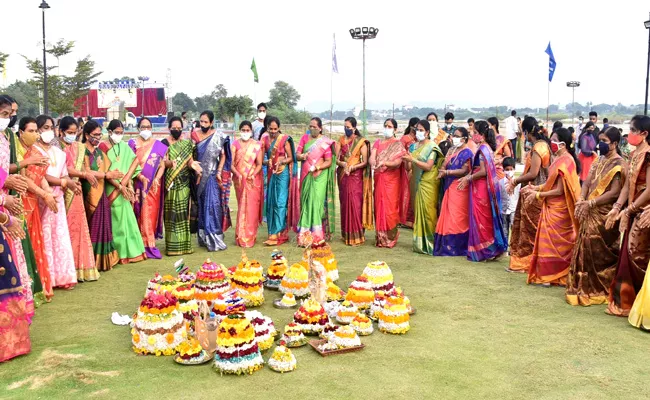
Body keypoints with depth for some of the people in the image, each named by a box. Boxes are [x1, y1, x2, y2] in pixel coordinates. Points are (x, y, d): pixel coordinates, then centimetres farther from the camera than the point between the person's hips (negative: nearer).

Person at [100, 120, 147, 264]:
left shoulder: (124, 147, 11)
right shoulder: (103, 147, -5)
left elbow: (135, 161, 1)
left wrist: (126, 181, -12)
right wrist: (119, 186, -18)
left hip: (125, 188, 5)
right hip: (111, 189, -5)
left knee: (126, 219, 7)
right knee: (116, 220, -2)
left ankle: (130, 251, 14)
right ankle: (119, 253, 4)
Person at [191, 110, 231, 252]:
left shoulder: (218, 137, -3)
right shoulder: (195, 135, 4)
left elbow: (223, 156, 1)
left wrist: (219, 172, -8)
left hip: (212, 175, -3)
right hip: (199, 175, 3)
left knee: (213, 204, -9)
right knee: (202, 205, 8)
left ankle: (214, 238, -5)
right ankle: (204, 237, 17)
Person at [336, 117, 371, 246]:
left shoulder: (361, 142, -2)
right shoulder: (341, 140, 8)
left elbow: (365, 162, -5)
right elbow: (336, 158, 2)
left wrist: (353, 167, -20)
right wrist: (342, 164, -18)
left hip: (355, 176, -3)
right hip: (342, 175, 3)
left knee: (355, 203, -8)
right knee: (344, 203, 5)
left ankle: (356, 235, -2)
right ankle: (346, 234, 14)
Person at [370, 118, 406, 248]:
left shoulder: (398, 144, 1)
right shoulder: (378, 142, 13)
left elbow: (398, 162, -14)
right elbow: (372, 157, -3)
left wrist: (384, 163, -31)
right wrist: (373, 164, -26)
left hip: (391, 179, -4)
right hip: (379, 178, 4)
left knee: (390, 208, -5)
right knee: (379, 206, 5)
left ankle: (390, 238, 7)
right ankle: (380, 238, 15)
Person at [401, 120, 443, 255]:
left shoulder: (432, 147, -5)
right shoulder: (414, 146, 12)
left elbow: (428, 166, -15)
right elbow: (409, 167, 9)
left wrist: (413, 159, -22)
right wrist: (407, 160, -12)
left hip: (428, 184, -6)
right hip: (416, 183, 6)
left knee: (428, 212, -6)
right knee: (417, 212, 7)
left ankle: (430, 243, 2)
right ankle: (419, 243, 15)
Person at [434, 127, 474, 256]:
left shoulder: (467, 153, -7)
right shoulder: (451, 151, 17)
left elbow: (464, 171, -16)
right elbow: (444, 166, 14)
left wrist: (447, 172, -16)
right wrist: (442, 171, -9)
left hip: (460, 189, -8)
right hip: (449, 188, 8)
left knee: (457, 218, -5)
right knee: (448, 217, 6)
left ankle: (457, 247, 1)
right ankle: (448, 245, 12)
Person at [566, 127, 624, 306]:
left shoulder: (619, 164, -10)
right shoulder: (599, 160, 13)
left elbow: (614, 192, -17)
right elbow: (587, 183, 8)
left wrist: (590, 203, -19)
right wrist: (581, 200, -10)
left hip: (605, 215, -7)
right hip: (591, 214, 7)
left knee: (600, 253, 0)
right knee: (586, 249, 10)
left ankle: (601, 290, 13)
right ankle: (585, 288, 19)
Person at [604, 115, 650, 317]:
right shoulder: (634, 155, 10)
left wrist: (629, 210, -14)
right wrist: (616, 208, 3)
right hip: (634, 213, 8)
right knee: (627, 256, 12)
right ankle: (626, 302, 22)